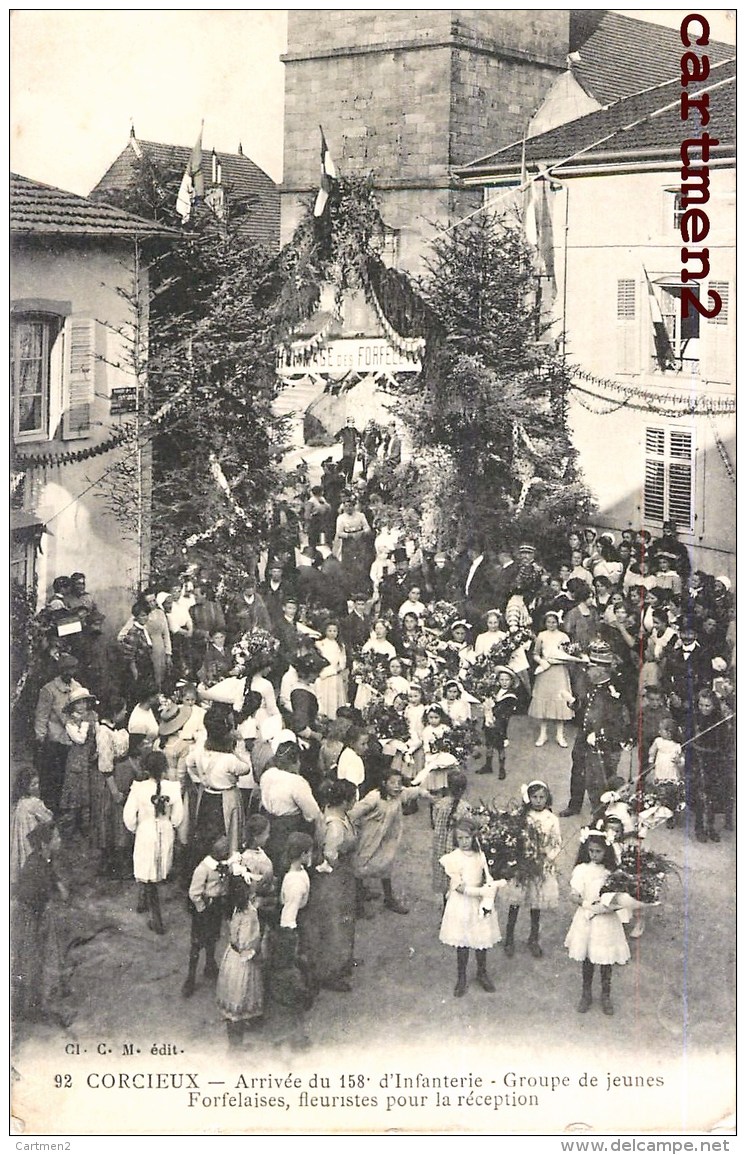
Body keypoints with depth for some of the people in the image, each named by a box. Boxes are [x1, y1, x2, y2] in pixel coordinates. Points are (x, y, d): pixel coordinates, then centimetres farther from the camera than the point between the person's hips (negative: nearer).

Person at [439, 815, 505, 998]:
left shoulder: (480, 855, -2)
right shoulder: (452, 858, -12)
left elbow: (489, 881, -3)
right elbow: (459, 887, -16)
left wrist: (487, 903, -19)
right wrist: (483, 890, -22)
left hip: (480, 904, 3)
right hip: (461, 905, -3)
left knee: (482, 941, 12)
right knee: (462, 944, 6)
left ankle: (482, 973, 33)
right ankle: (461, 978, 23)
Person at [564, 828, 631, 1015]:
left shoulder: (612, 871, -3)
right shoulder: (582, 870, -7)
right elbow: (576, 896, -7)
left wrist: (612, 906, -19)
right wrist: (594, 907, -19)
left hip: (607, 921, 1)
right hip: (587, 920, -1)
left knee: (606, 959, 7)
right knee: (587, 960, 10)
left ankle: (606, 996, 24)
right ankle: (586, 994, 27)